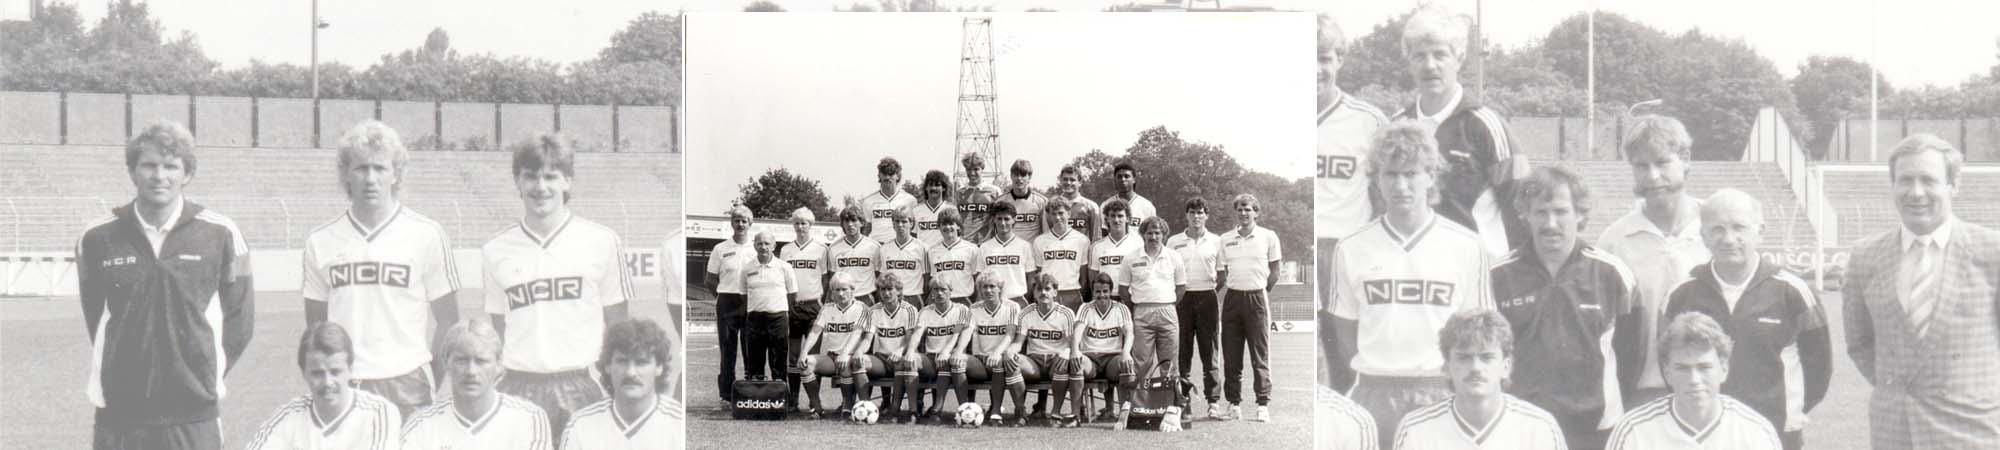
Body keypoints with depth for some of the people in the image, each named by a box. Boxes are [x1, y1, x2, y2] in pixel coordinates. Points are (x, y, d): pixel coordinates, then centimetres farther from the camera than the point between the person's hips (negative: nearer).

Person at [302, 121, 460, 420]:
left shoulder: (427, 235, 0)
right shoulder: (320, 241, 8)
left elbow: (448, 321, 4)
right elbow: (315, 325, 14)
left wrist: (427, 384, -1)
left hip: (405, 385, -2)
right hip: (341, 390, 2)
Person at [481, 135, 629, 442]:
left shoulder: (602, 242, 3)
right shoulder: (496, 252, 9)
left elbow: (618, 327, 8)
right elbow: (498, 331, 17)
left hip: (579, 389, -1)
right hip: (518, 390, 2)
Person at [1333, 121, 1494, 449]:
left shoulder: (1466, 247, 1)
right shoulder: (1351, 249, 5)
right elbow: (1346, 330, 11)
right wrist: (1366, 376, 2)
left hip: (1439, 392, -1)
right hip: (1374, 393, 1)